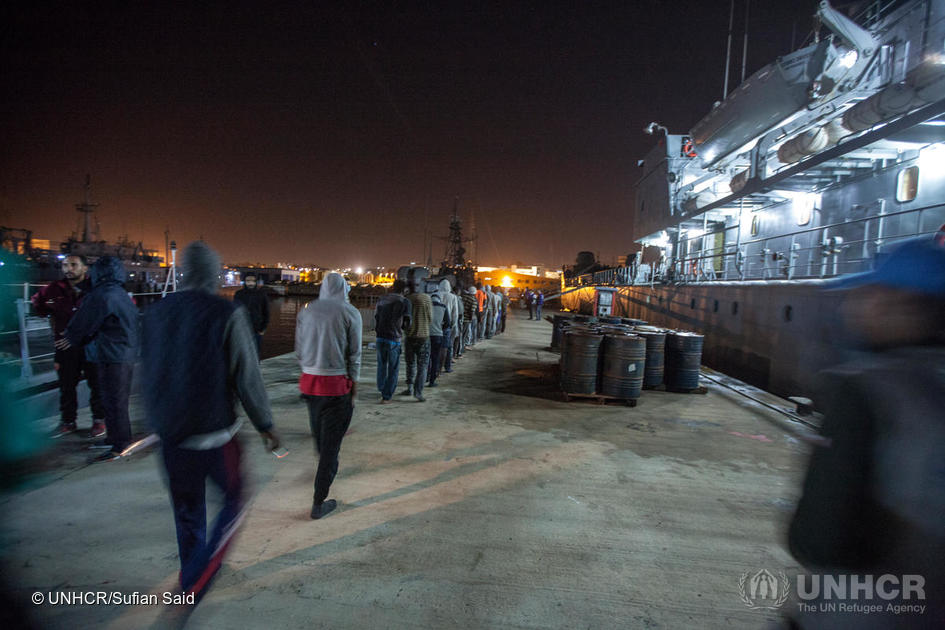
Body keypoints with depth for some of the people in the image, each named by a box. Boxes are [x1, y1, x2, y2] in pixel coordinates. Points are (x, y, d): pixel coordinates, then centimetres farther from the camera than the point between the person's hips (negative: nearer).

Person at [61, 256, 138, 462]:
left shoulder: (101, 296, -16)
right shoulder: (123, 296, 14)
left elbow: (83, 324, -6)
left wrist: (70, 338, 15)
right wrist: (74, 339, 28)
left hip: (111, 358, -10)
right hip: (126, 355, 10)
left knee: (113, 401, -3)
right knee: (117, 399, 18)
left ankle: (119, 444, 4)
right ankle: (115, 438, 30)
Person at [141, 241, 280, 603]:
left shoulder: (155, 314, 2)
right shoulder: (227, 314, -15)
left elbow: (148, 375, 11)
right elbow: (247, 377, -13)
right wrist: (265, 425, -2)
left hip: (170, 434, 6)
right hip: (213, 432, -5)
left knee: (186, 512, 22)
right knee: (233, 503, 14)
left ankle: (190, 577, 39)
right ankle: (194, 585, 7)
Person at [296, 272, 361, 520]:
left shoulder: (306, 310, 5)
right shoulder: (350, 313, -7)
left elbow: (299, 350, 8)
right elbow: (354, 355, -6)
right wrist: (354, 386, 2)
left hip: (309, 381, 5)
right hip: (336, 384, -5)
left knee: (318, 432, 25)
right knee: (331, 441, 5)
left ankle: (326, 468, 51)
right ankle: (319, 503, 11)